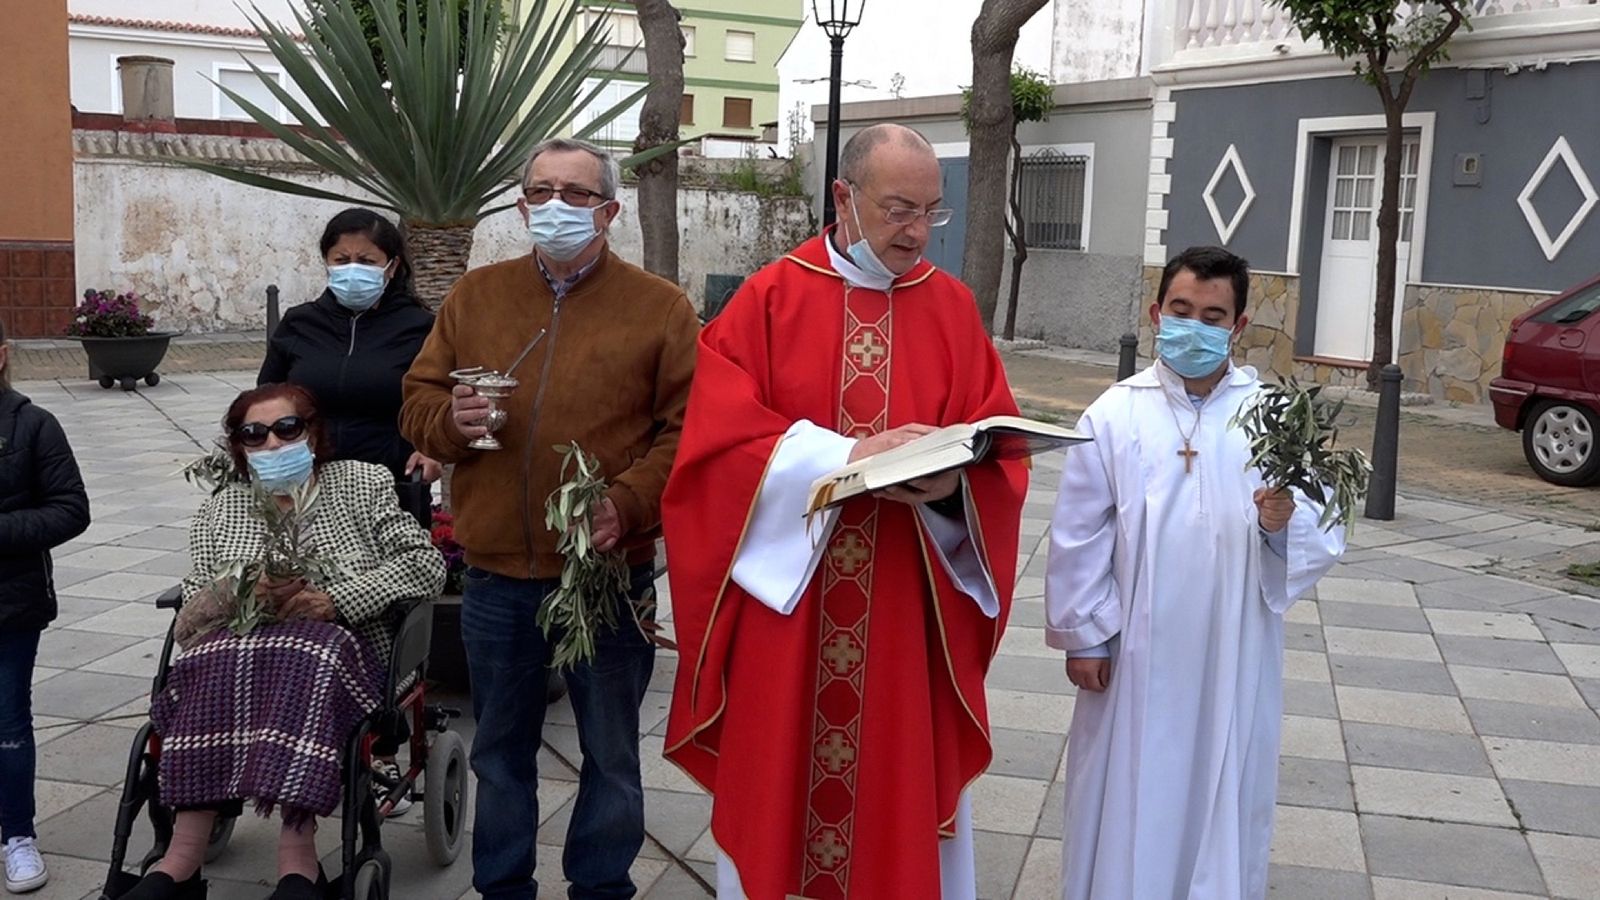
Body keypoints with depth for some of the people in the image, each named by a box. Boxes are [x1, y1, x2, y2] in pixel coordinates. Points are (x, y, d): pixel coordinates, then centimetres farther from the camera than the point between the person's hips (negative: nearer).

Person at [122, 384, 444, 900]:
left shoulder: (361, 484, 11)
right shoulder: (219, 511, 17)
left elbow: (427, 564, 0)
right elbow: (189, 621, 9)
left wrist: (338, 599, -12)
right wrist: (238, 594, -14)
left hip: (341, 649, -2)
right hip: (235, 652, 2)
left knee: (310, 649, -36)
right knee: (218, 658, -33)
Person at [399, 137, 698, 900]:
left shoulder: (661, 308, -3)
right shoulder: (474, 296, 7)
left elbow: (689, 432, -8)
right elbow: (417, 404, 10)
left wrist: (629, 502, -22)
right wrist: (451, 420, -13)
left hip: (611, 573, -3)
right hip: (497, 572, 3)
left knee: (610, 751, 12)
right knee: (500, 748, 17)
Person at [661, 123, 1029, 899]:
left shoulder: (952, 309, 4)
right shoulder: (768, 300, -2)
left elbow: (997, 449, 1)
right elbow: (720, 438, -11)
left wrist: (953, 481, -21)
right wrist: (847, 456, -21)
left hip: (907, 611, 2)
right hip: (783, 595, -1)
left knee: (903, 780, 10)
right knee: (777, 780, 9)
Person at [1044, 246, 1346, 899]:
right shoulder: (1114, 414, -4)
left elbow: (1326, 534, -4)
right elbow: (1079, 536, -2)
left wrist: (1286, 523, -25)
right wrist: (1082, 635, -2)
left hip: (1233, 660, 1)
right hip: (1136, 655, 0)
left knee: (1223, 804, 13)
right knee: (1126, 802, 11)